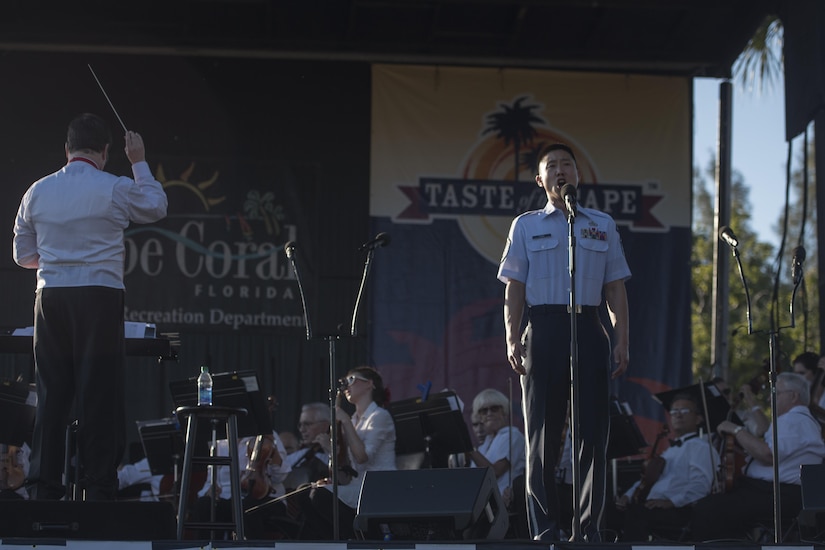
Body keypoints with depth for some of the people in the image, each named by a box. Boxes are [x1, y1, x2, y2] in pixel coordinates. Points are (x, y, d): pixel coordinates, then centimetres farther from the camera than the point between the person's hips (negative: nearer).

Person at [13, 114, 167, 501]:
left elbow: (23, 255, 16)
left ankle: (43, 488, 6)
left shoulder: (38, 192, 8)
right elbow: (157, 207, 17)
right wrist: (139, 162, 26)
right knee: (99, 396, -1)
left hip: (50, 298, 4)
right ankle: (98, 490, -2)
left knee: (51, 395, 7)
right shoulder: (116, 190, -3)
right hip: (100, 297, -4)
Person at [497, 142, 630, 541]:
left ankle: (589, 529, 4)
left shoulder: (602, 225, 16)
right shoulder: (526, 226, 13)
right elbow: (513, 288, 8)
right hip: (543, 330, -1)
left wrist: (622, 341, 4)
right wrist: (512, 339, -5)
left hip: (589, 330, 1)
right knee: (542, 434, -1)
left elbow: (615, 288, 14)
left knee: (593, 432, -2)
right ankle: (545, 531, 3)